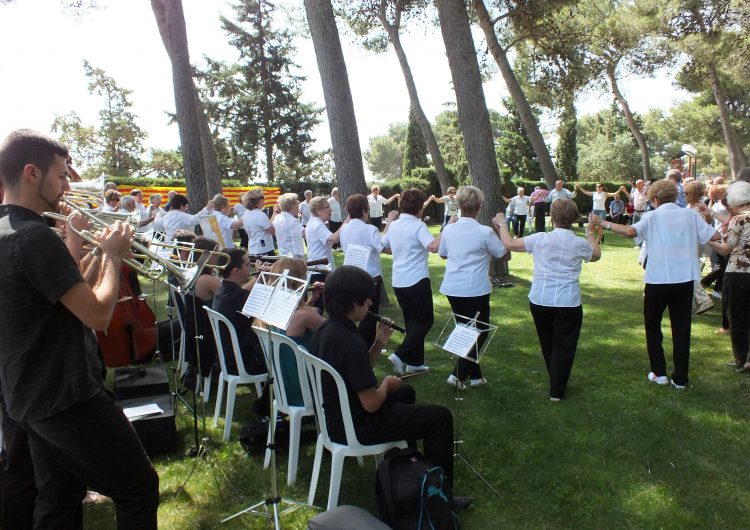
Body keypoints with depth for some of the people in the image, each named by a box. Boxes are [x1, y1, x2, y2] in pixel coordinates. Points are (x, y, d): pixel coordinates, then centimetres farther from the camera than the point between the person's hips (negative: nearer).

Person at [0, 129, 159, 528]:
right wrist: (113, 256, -9)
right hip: (67, 398, -10)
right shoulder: (34, 236, -21)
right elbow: (98, 315, -23)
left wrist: (74, 239, 10)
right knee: (139, 490, 3)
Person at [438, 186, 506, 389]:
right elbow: (502, 253, 1)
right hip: (476, 289, -5)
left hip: (452, 288, 5)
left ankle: (475, 375, 25)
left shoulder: (449, 230, 0)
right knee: (479, 332, 9)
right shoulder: (485, 232, -13)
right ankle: (458, 374, 0)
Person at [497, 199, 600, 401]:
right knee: (563, 346, 8)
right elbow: (596, 255, 18)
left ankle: (556, 382, 38)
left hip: (540, 300, 2)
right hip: (568, 302, -1)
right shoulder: (580, 243, -4)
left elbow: (509, 244, 0)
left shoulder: (540, 239, -7)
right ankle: (557, 390, 9)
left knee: (547, 343, 21)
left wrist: (502, 224, 16)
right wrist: (591, 233, 30)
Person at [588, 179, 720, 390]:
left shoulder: (653, 216, -6)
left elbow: (630, 231, -24)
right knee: (681, 328, 10)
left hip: (658, 280, -3)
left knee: (653, 325, 15)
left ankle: (659, 373, 16)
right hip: (685, 279, 3)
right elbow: (714, 236, 3)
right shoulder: (690, 215, 4)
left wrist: (602, 223, -17)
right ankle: (680, 378, 14)